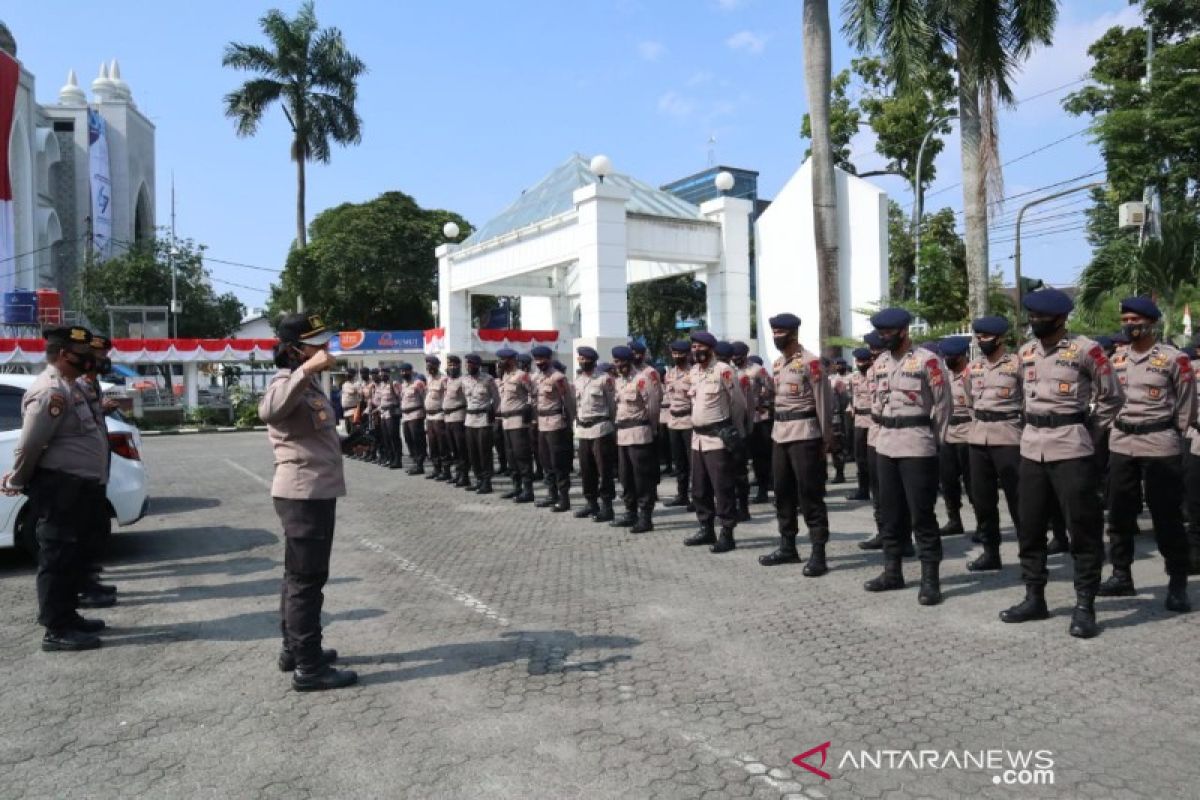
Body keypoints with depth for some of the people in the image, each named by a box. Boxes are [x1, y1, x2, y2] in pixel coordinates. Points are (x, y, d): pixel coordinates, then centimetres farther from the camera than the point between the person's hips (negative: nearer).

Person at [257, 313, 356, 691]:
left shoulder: (307, 384, 15)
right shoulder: (288, 383, -16)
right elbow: (268, 409, -42)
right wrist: (307, 370, -46)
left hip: (313, 492, 10)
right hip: (304, 494, -10)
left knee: (300, 576, 18)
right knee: (308, 579, -5)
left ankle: (294, 649, 30)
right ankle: (309, 667, 2)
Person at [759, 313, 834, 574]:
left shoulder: (810, 361, -11)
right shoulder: (777, 363, 14)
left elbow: (823, 401, -11)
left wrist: (826, 438, -11)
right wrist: (779, 427, 15)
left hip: (804, 432, -8)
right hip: (780, 432, 8)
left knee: (809, 494, -5)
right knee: (783, 492, 13)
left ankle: (818, 553, 0)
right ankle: (788, 547, 23)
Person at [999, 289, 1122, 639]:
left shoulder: (1085, 350, -9)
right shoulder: (1026, 352, 9)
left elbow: (1111, 396, 0)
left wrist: (1090, 429, 5)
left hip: (1071, 449, -6)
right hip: (1031, 447, 7)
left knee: (1083, 528, 0)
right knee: (1029, 526, 10)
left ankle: (1085, 607, 9)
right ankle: (1034, 598, 22)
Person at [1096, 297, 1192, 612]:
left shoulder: (1173, 358, -5)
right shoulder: (1116, 360, 9)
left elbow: (1187, 406, 0)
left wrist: (1171, 437, 3)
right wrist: (1118, 430, 10)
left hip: (1160, 446, -5)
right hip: (1120, 445, 5)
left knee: (1167, 516, -1)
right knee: (1119, 514, 10)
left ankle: (1178, 584, 9)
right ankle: (1121, 576, 21)